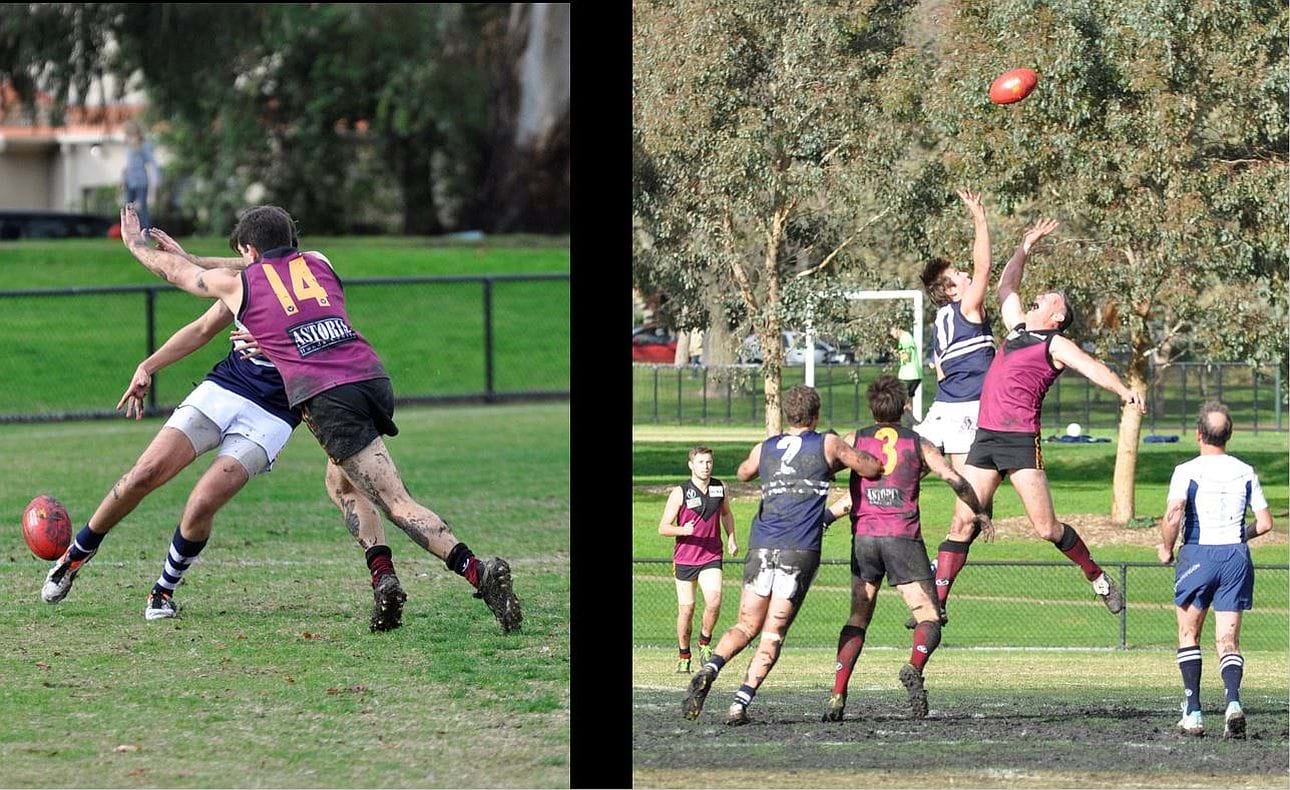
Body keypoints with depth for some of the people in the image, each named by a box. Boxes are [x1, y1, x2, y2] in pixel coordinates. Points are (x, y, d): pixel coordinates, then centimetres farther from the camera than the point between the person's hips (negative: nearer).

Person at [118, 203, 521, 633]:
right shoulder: (318, 264, 22)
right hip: (373, 378, 6)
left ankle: (477, 572, -26)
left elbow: (176, 271, 30)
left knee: (398, 504, -9)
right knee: (340, 480, 25)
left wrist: (135, 242, 47)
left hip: (326, 397, -6)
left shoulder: (239, 283, 11)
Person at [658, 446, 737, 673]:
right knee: (686, 608, 2)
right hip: (684, 558, -2)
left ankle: (705, 643, 7)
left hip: (711, 557, 2)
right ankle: (684, 656, 19)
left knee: (714, 601, -18)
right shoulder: (680, 493, -8)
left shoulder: (720, 488, 3)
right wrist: (683, 530, -26)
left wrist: (731, 539, 14)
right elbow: (663, 527, -8)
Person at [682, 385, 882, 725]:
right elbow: (872, 468, 11)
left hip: (761, 547, 3)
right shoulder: (828, 444, 4)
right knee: (774, 632, 1)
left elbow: (743, 472, 35)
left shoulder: (764, 449, 14)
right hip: (800, 551, -3)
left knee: (746, 625, 11)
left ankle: (709, 670, -17)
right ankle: (741, 702, -12)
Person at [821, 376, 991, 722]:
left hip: (864, 537, 2)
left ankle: (837, 696, 0)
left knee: (857, 619, 13)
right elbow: (954, 479, -1)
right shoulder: (918, 444, 9)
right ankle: (914, 667, -30)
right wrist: (979, 512, 12)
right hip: (904, 537, -2)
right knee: (929, 621, 2)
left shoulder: (853, 441, 12)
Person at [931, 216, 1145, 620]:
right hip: (985, 436, 6)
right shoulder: (1017, 328, 20)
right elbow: (1006, 287, 35)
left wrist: (1123, 390, -31)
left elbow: (1091, 367, -15)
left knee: (1046, 528, -8)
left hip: (1020, 440, -6)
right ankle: (937, 602, 3)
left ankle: (1098, 578, 11)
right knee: (962, 522, 2)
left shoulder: (1055, 345, 0)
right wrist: (1025, 248, 35)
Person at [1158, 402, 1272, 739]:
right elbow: (1265, 523, 7)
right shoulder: (1246, 472, 5)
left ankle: (1193, 712, 4)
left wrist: (1166, 548, -3)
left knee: (1189, 635, 13)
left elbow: (1173, 515, -20)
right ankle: (1233, 701, -21)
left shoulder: (1186, 471, -7)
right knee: (1228, 641, 4)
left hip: (1198, 555, -3)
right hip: (1236, 558, 3)